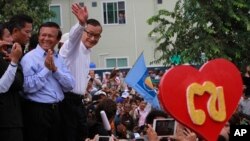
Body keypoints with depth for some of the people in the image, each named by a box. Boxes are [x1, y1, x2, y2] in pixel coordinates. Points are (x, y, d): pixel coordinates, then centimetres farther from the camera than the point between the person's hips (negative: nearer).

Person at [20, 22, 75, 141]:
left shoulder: (59, 59, 12)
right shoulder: (29, 58, -8)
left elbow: (70, 85, 3)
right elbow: (28, 87, -20)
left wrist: (55, 69, -9)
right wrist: (46, 69, -15)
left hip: (57, 110, 7)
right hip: (37, 110, -7)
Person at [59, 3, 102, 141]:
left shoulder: (87, 52, 17)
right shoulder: (73, 44, -9)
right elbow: (74, 34, -33)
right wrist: (81, 23, -53)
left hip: (78, 101, 9)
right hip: (66, 100, -9)